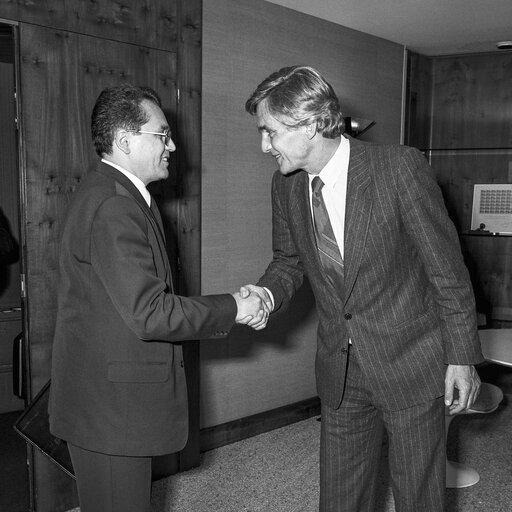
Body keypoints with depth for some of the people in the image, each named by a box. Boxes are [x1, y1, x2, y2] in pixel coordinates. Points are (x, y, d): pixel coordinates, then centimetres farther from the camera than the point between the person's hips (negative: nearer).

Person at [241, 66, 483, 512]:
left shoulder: (400, 167, -19)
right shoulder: (286, 185, -2)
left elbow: (447, 266, -12)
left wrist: (462, 356, -8)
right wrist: (268, 293, -10)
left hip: (411, 363, -4)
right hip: (339, 372, 5)